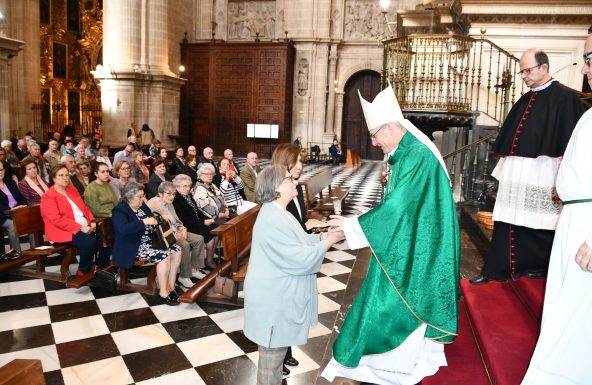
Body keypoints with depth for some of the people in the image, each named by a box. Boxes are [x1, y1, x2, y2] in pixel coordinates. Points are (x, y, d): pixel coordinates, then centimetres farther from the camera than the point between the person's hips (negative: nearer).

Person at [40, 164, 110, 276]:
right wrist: (80, 228, -24)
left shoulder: (72, 189, 17)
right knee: (89, 242, -30)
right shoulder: (48, 197, -8)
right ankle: (83, 272, -10)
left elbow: (84, 207, 19)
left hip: (85, 227, 8)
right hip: (64, 231, -8)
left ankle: (102, 266, 6)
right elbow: (57, 219, -18)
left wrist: (92, 221, 0)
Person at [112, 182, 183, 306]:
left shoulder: (142, 205, 12)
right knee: (164, 256, -27)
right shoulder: (119, 210, -12)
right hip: (135, 247, -8)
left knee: (176, 250, -9)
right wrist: (144, 222, -29)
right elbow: (124, 229, -30)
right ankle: (163, 293, -14)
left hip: (150, 240, 9)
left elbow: (152, 221, 21)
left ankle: (171, 287, -2)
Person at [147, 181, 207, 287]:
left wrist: (182, 228, -1)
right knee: (184, 244, -31)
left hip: (176, 232, 9)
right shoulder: (152, 204, -13)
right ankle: (183, 277, -20)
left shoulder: (169, 204, 15)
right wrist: (173, 234, -24)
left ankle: (194, 269, 3)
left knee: (199, 239, -4)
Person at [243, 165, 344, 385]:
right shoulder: (272, 220, -27)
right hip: (273, 302, -11)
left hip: (279, 298, 11)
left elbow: (298, 242, 16)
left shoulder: (278, 213, 9)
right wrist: (328, 243, -14)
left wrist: (322, 236, 2)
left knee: (276, 354, 25)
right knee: (271, 359, 8)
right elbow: (299, 260, -27)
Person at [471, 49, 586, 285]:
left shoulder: (565, 98, -6)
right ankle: (496, 270, 15)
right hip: (515, 176, 7)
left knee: (538, 227, 6)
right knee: (507, 223, 8)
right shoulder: (525, 101, 16)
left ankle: (538, 267, 25)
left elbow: (569, 145, -12)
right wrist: (504, 171, 17)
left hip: (541, 177, -7)